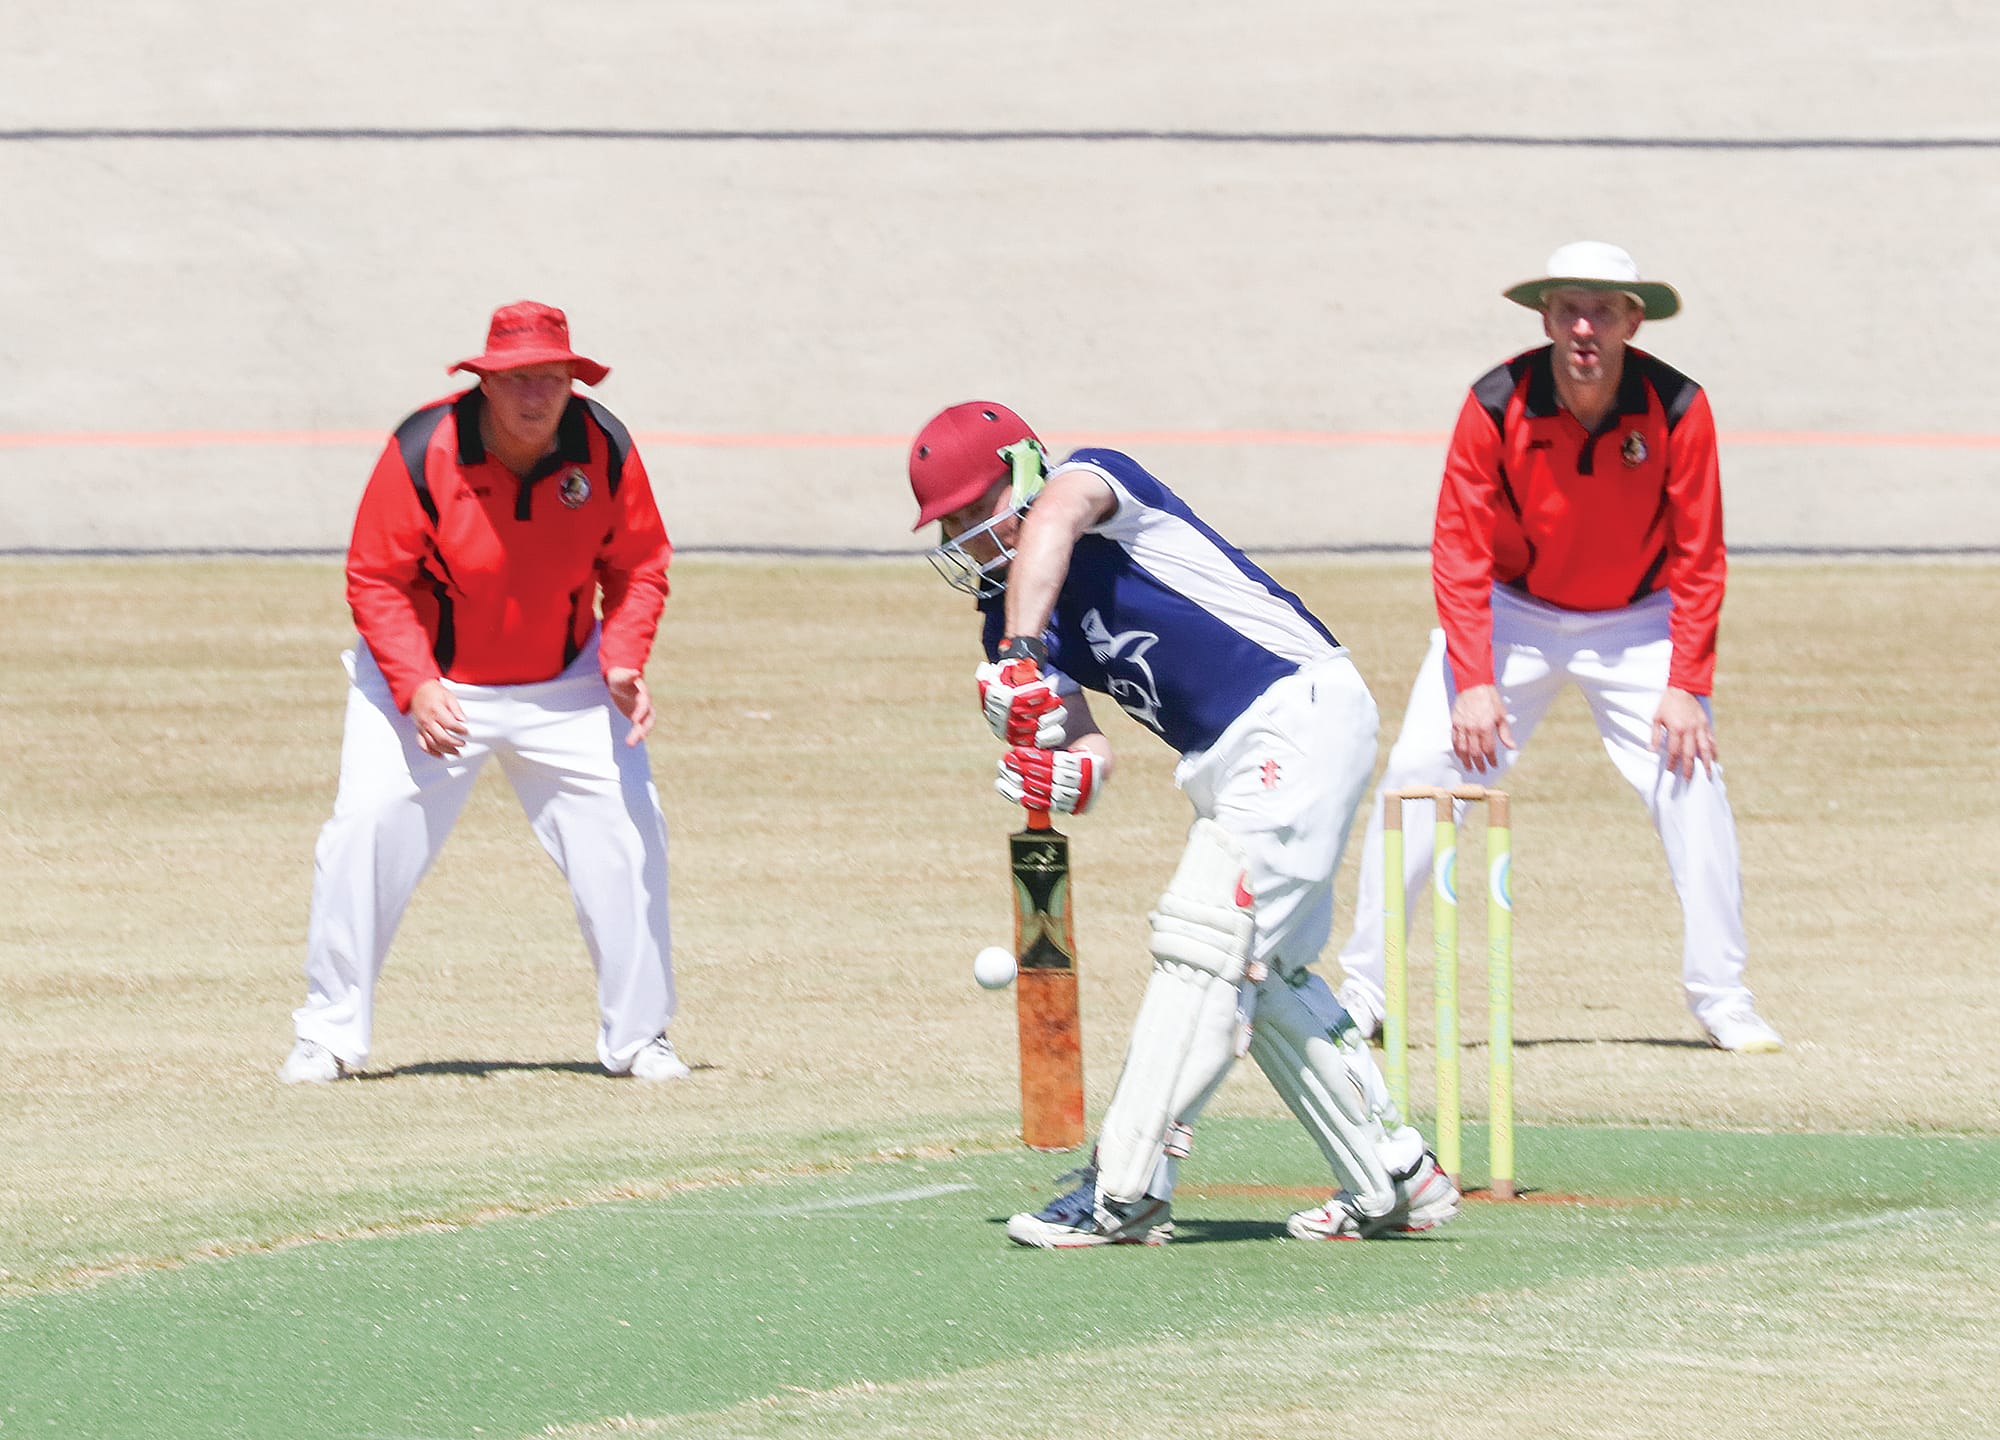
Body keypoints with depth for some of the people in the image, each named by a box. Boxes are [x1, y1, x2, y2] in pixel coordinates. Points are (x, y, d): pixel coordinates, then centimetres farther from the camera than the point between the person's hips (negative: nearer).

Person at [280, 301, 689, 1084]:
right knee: (366, 828, -15)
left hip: (564, 685, 3)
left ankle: (638, 1035, 10)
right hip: (428, 677, -2)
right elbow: (373, 581, -16)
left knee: (627, 831, -6)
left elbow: (640, 567, -1)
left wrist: (623, 660, -18)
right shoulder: (422, 453, -22)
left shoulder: (605, 449, -13)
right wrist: (417, 687, -28)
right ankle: (328, 1034, -1)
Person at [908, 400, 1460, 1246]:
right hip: (1227, 764, 10)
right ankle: (1393, 1182, 24)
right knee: (1262, 972, 15)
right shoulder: (1011, 610, 11)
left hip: (1301, 710, -10)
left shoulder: (1096, 482, -10)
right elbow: (1083, 743, 1)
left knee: (1205, 942, -14)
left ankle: (1125, 1192, -16)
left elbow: (1051, 521, -35)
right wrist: (1067, 774, -24)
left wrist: (1020, 655, -46)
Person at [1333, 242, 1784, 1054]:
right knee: (1418, 773, -11)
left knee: (1691, 779, -15)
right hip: (1509, 614, 0)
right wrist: (1473, 681, -24)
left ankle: (1722, 997, -4)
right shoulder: (1496, 406, -21)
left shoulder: (1677, 409, -19)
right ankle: (1361, 993, -2)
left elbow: (1698, 560, -11)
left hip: (1635, 623, 0)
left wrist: (1685, 685, -18)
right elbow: (1460, 551, -16)